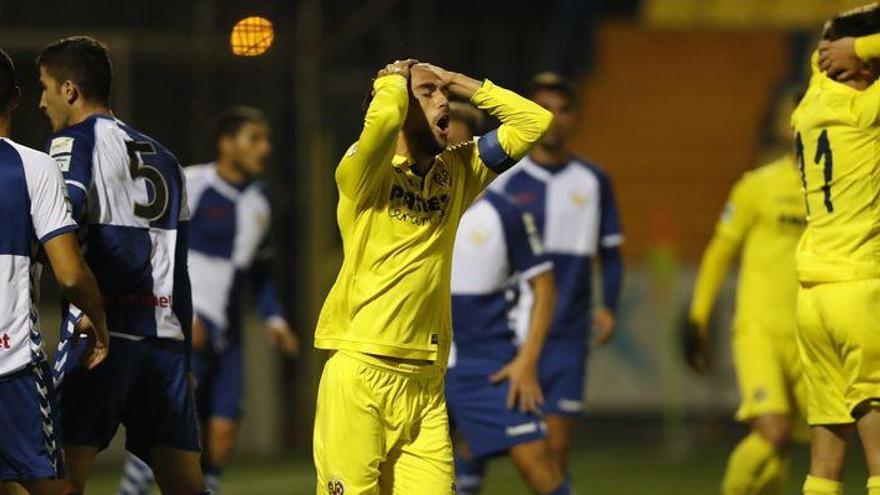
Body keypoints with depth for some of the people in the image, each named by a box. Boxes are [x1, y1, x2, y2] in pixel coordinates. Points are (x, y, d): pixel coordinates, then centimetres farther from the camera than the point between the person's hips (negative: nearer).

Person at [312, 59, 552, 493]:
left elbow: (533, 120, 13)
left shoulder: (456, 173, 14)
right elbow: (383, 118, -26)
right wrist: (394, 79, -4)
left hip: (426, 381, 6)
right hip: (362, 372, -5)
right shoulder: (365, 175, -5)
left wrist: (458, 82, 8)